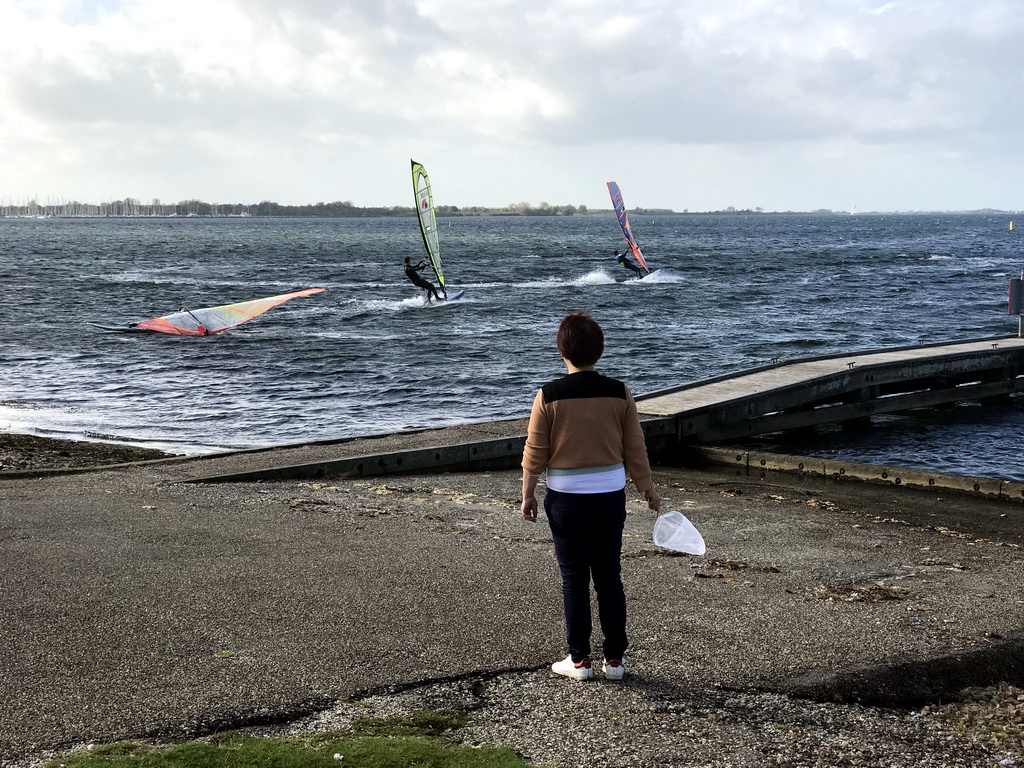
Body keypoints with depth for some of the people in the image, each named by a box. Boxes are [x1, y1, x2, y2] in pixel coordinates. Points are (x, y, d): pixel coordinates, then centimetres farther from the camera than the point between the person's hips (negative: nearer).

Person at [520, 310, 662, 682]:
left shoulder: (548, 396, -10)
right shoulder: (619, 393, -5)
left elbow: (534, 453, -5)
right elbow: (635, 449, 2)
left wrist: (527, 495, 7)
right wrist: (648, 489, 15)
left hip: (565, 499, -2)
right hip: (610, 497, 2)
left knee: (574, 580, 7)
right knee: (609, 578, 11)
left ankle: (579, 660, 13)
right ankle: (614, 658, 15)